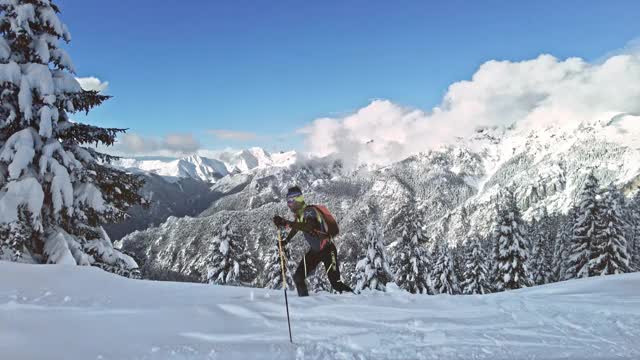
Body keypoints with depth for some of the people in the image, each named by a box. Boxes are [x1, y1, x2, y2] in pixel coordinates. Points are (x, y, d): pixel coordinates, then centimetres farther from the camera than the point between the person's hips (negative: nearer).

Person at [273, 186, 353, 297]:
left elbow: (308, 226, -47)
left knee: (335, 283, -9)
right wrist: (286, 241, 22)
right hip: (314, 251, 8)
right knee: (298, 277, 0)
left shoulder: (309, 211, -25)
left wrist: (286, 223, -54)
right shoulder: (299, 214, -1)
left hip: (327, 249, -8)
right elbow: (296, 227, 22)